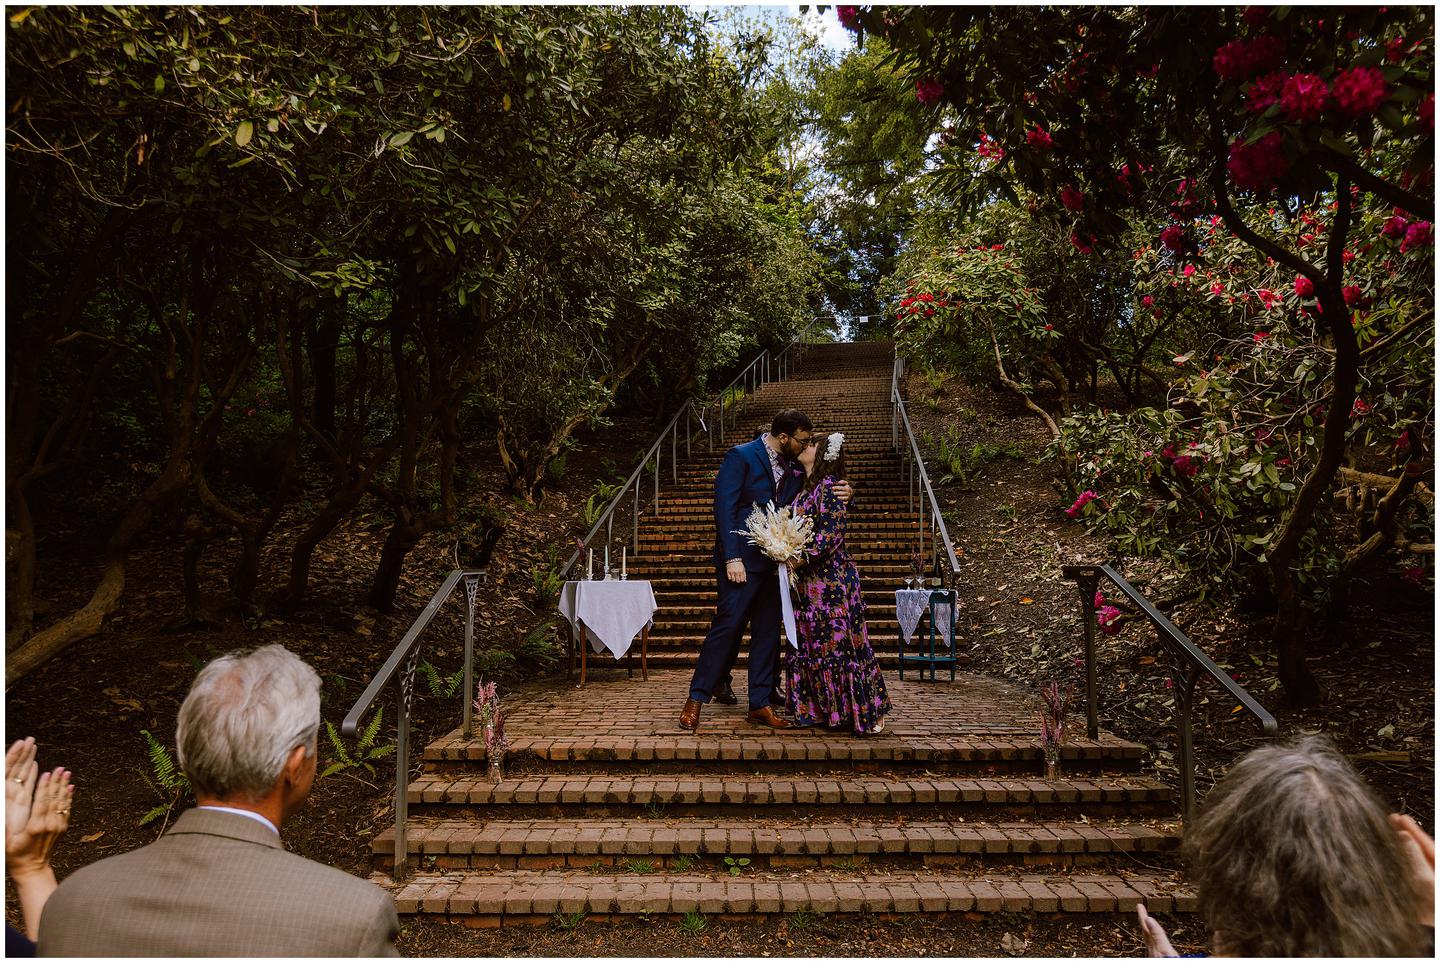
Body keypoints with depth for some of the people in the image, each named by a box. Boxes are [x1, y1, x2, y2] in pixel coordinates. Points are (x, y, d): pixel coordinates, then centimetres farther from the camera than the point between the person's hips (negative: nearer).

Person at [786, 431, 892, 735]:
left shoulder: (829, 486, -13)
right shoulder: (806, 488, 13)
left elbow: (832, 533, -19)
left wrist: (802, 558, -21)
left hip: (832, 579, -9)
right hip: (808, 583, 9)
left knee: (840, 642, -3)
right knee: (811, 644, 12)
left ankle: (867, 712, 8)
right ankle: (820, 709, 23)